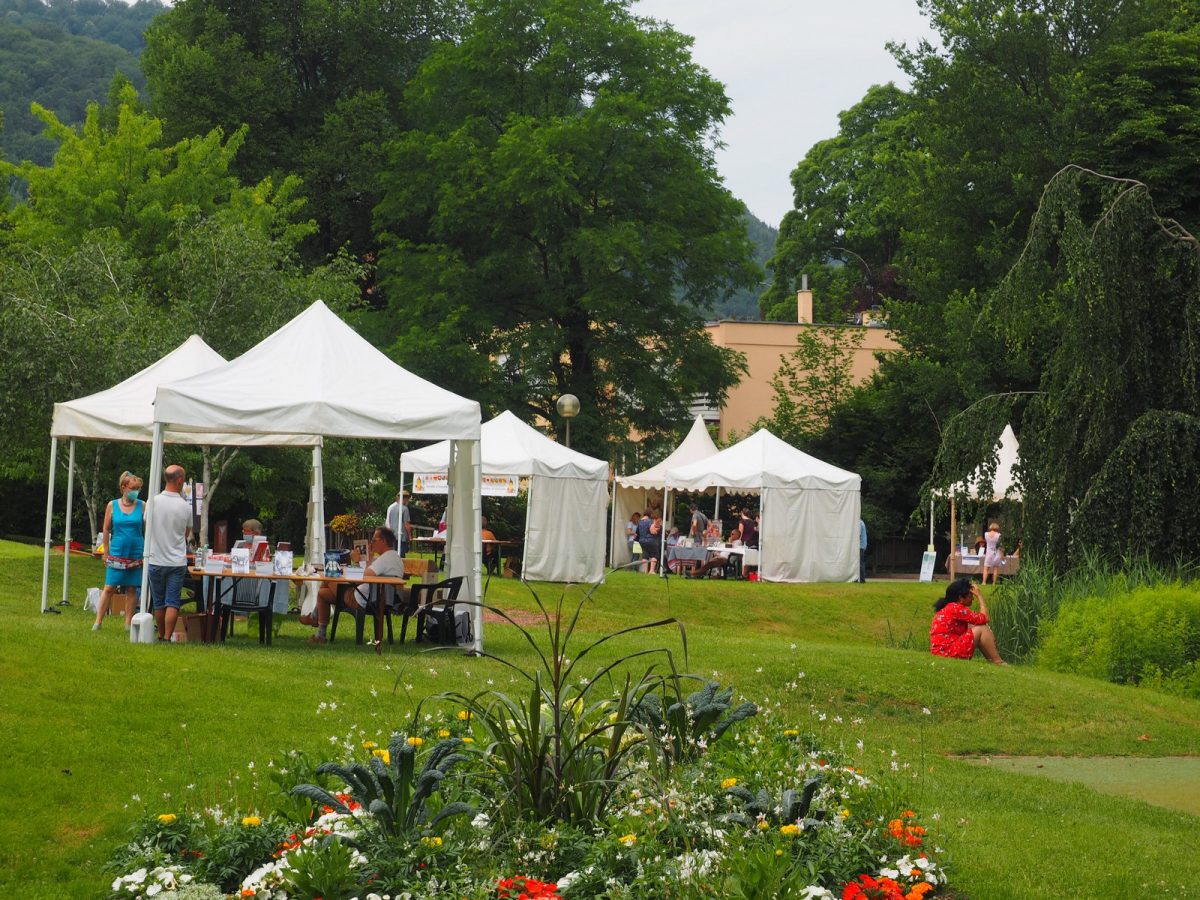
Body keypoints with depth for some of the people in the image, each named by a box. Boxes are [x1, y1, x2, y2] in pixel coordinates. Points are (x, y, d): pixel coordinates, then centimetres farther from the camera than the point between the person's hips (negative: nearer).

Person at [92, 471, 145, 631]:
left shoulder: (142, 506, 1)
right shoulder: (112, 505, 1)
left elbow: (147, 531, 4)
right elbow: (106, 529, 7)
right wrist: (106, 552, 7)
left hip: (136, 555, 0)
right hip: (116, 555, 0)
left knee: (132, 589, 4)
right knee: (109, 588, -2)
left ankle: (128, 623, 12)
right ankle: (98, 621, 2)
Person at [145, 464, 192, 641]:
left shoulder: (153, 502, -8)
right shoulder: (185, 507, -7)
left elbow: (147, 526, 7)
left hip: (156, 560, 1)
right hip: (177, 561, -1)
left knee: (159, 602, 13)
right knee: (172, 602, 0)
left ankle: (161, 635, 24)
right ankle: (167, 638, -8)